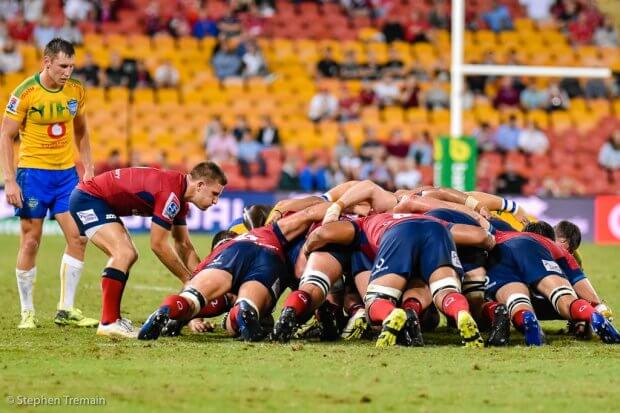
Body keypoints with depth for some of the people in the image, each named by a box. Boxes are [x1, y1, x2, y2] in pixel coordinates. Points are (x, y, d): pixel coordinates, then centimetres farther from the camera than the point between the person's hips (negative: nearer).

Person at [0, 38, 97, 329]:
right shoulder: (25, 93, -12)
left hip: (66, 172, 5)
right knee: (30, 242, -1)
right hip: (33, 172, -5)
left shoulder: (76, 90, 2)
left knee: (78, 237, -4)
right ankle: (27, 312, 10)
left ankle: (66, 310, 5)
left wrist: (88, 168, 10)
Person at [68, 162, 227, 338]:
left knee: (128, 256, 16)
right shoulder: (170, 193, -24)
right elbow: (158, 244, -18)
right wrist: (188, 279, -8)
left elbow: (183, 245, 17)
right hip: (87, 198, -11)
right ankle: (108, 323, -20)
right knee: (124, 254, -22)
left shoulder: (179, 198, 7)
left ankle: (112, 317, 20)